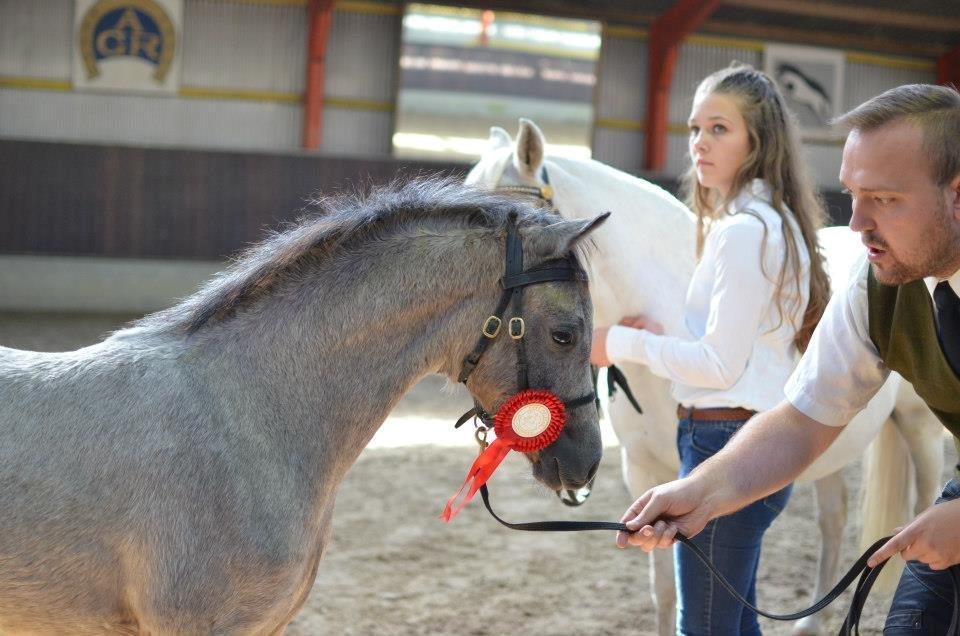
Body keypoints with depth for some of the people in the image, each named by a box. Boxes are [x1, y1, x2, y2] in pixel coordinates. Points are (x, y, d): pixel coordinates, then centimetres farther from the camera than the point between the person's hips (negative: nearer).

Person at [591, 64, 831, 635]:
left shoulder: (744, 231, -18)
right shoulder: (773, 222, 15)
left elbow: (720, 365, -19)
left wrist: (622, 343, -9)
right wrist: (660, 335, 8)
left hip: (725, 442, -11)